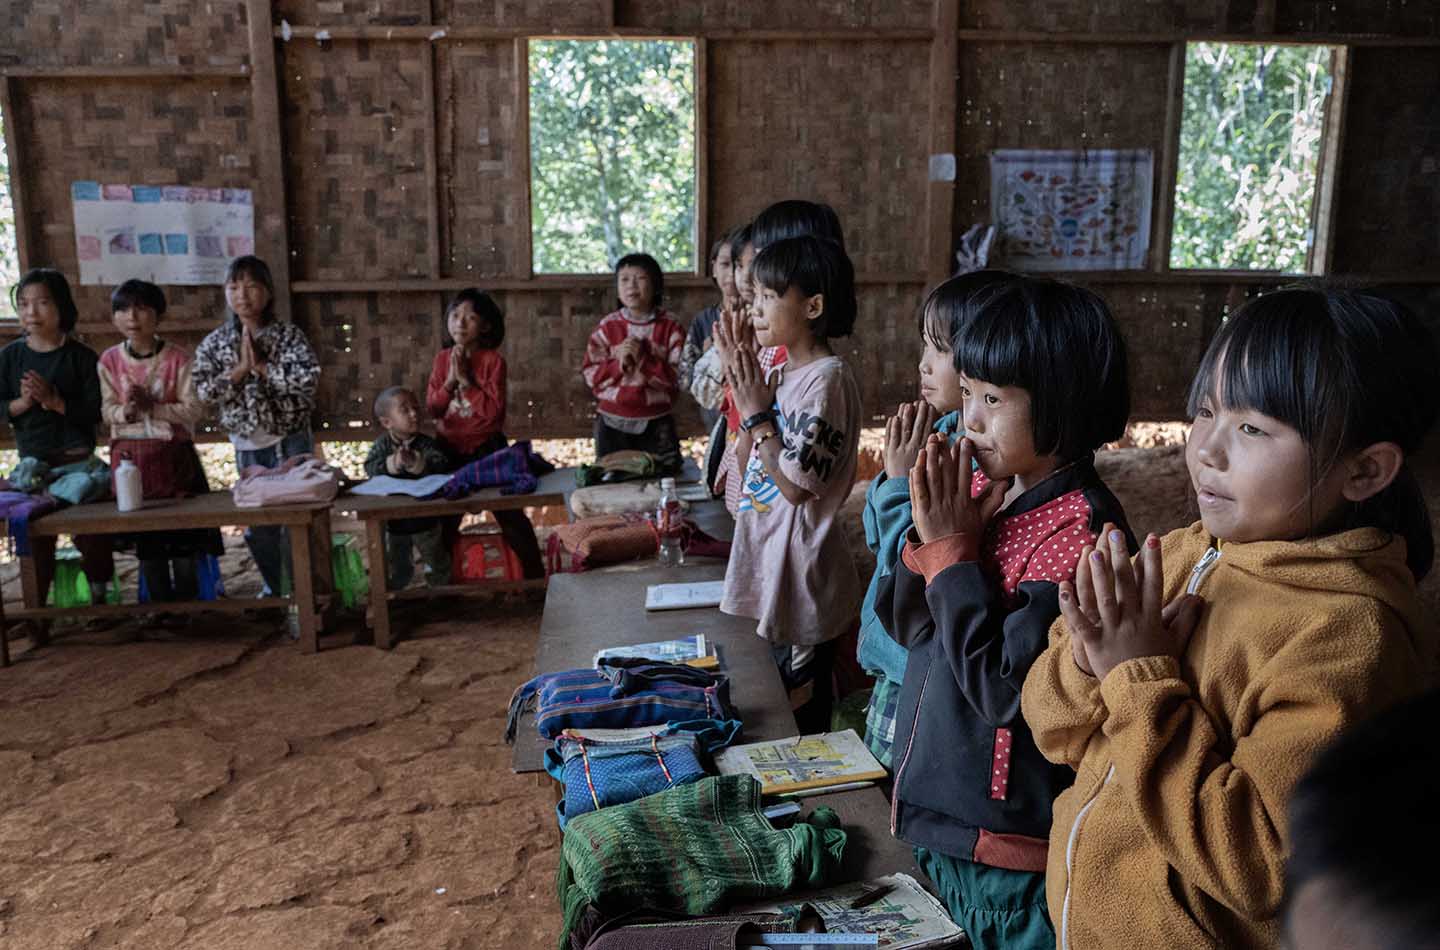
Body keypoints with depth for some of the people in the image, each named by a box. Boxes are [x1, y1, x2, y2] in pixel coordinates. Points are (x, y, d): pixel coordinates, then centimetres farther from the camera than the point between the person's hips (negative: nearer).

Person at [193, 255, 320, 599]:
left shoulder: (289, 335, -6)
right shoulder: (214, 342, 2)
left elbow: (309, 378, -20)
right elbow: (204, 390, -7)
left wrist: (262, 365, -17)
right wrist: (240, 368, -16)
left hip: (291, 440, -3)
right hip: (246, 444, 3)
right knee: (258, 522, 12)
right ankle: (272, 586, 29)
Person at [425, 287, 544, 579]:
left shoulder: (493, 359, -13)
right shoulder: (442, 358, 1)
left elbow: (495, 410, -21)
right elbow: (432, 408, -2)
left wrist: (465, 380, -21)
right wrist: (449, 381, -16)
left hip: (486, 448, -4)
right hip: (450, 449, 5)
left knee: (509, 514, 2)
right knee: (444, 517, 16)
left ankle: (535, 573, 13)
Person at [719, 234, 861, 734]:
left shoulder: (827, 379, -19)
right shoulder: (789, 373, 8)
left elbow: (795, 485, -21)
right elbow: (751, 468, 13)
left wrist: (757, 414, -14)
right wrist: (745, 392, 4)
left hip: (801, 576, -9)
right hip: (772, 566, 9)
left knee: (799, 716, 6)